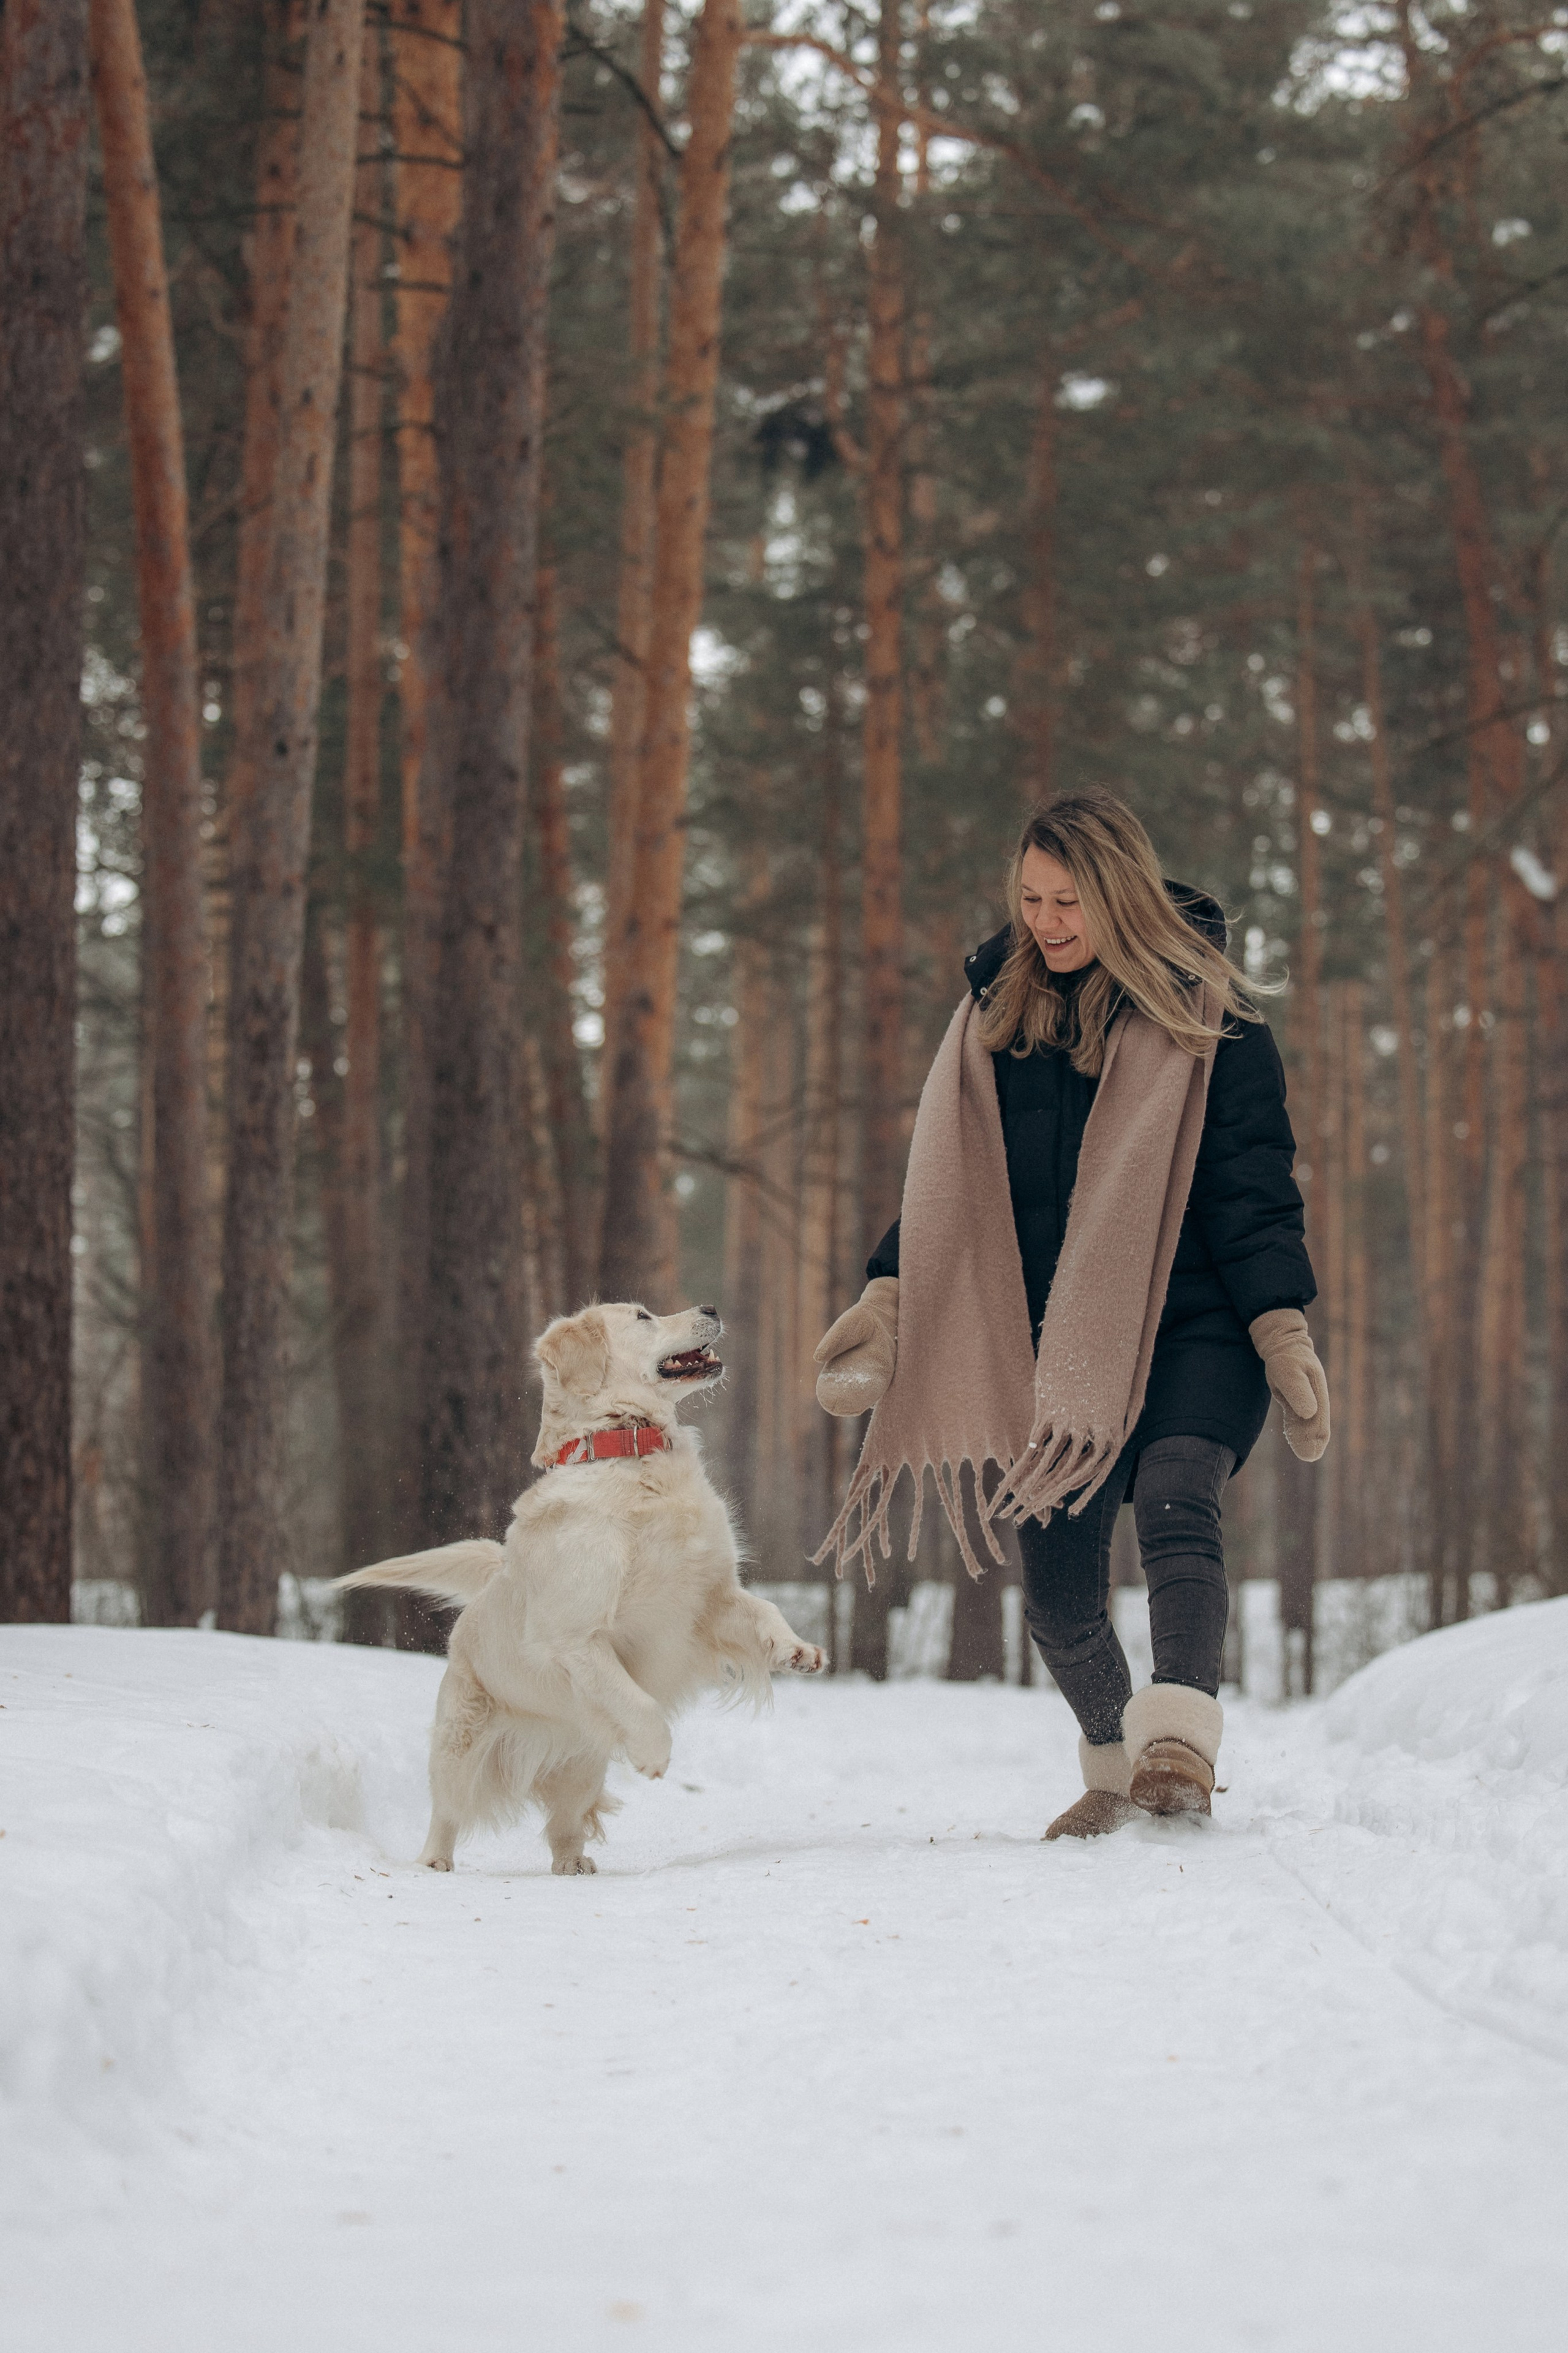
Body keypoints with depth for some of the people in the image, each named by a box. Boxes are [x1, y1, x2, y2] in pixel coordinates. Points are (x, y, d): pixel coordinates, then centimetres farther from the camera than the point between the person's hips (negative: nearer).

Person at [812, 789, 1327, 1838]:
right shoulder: (999, 1014, 10)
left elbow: (1251, 1188, -5)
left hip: (1198, 1330, -4)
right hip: (1062, 1341, 4)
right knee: (1059, 1588, 6)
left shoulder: (1207, 1019, -3)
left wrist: (1283, 1329, -14)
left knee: (1176, 1505, -30)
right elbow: (953, 1181, 15)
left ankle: (1181, 1742, -39)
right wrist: (889, 1295, 4)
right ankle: (1116, 1770, 30)